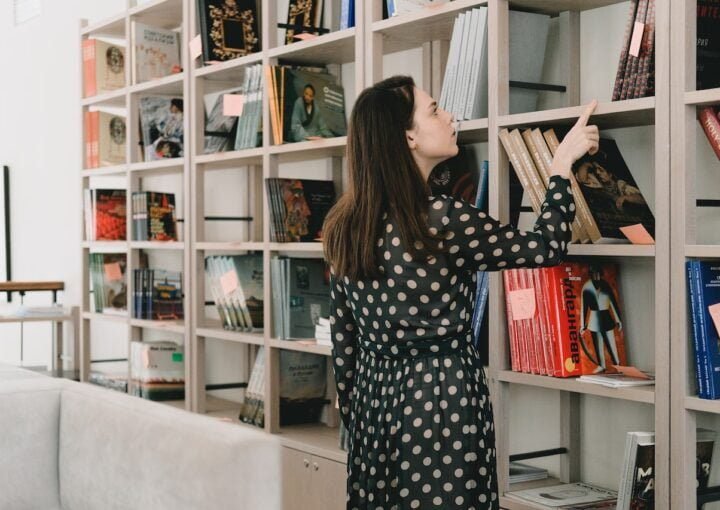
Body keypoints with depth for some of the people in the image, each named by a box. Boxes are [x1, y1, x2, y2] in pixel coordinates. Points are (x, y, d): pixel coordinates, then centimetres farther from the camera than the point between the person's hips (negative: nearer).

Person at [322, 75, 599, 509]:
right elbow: (545, 247, -6)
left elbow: (343, 337, 8)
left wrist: (354, 413, 18)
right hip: (442, 403, -6)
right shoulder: (443, 220, -18)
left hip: (375, 399, 7)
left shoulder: (346, 226, 1)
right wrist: (564, 162, 4)